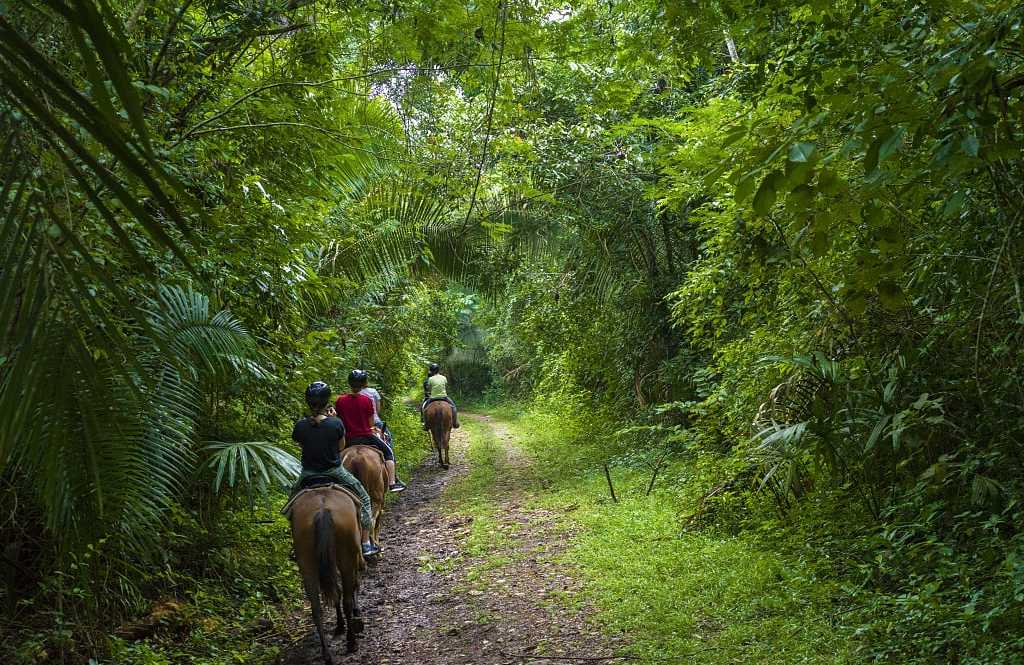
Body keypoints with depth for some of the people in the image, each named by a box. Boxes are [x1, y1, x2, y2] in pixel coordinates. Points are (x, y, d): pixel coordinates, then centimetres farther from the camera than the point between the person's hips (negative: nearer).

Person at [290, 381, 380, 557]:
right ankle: (366, 544, 20)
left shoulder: (301, 425, -12)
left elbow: (301, 445, 5)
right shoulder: (336, 423, -17)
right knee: (363, 498, 20)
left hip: (308, 474, 2)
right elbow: (341, 447, -1)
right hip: (335, 472, -2)